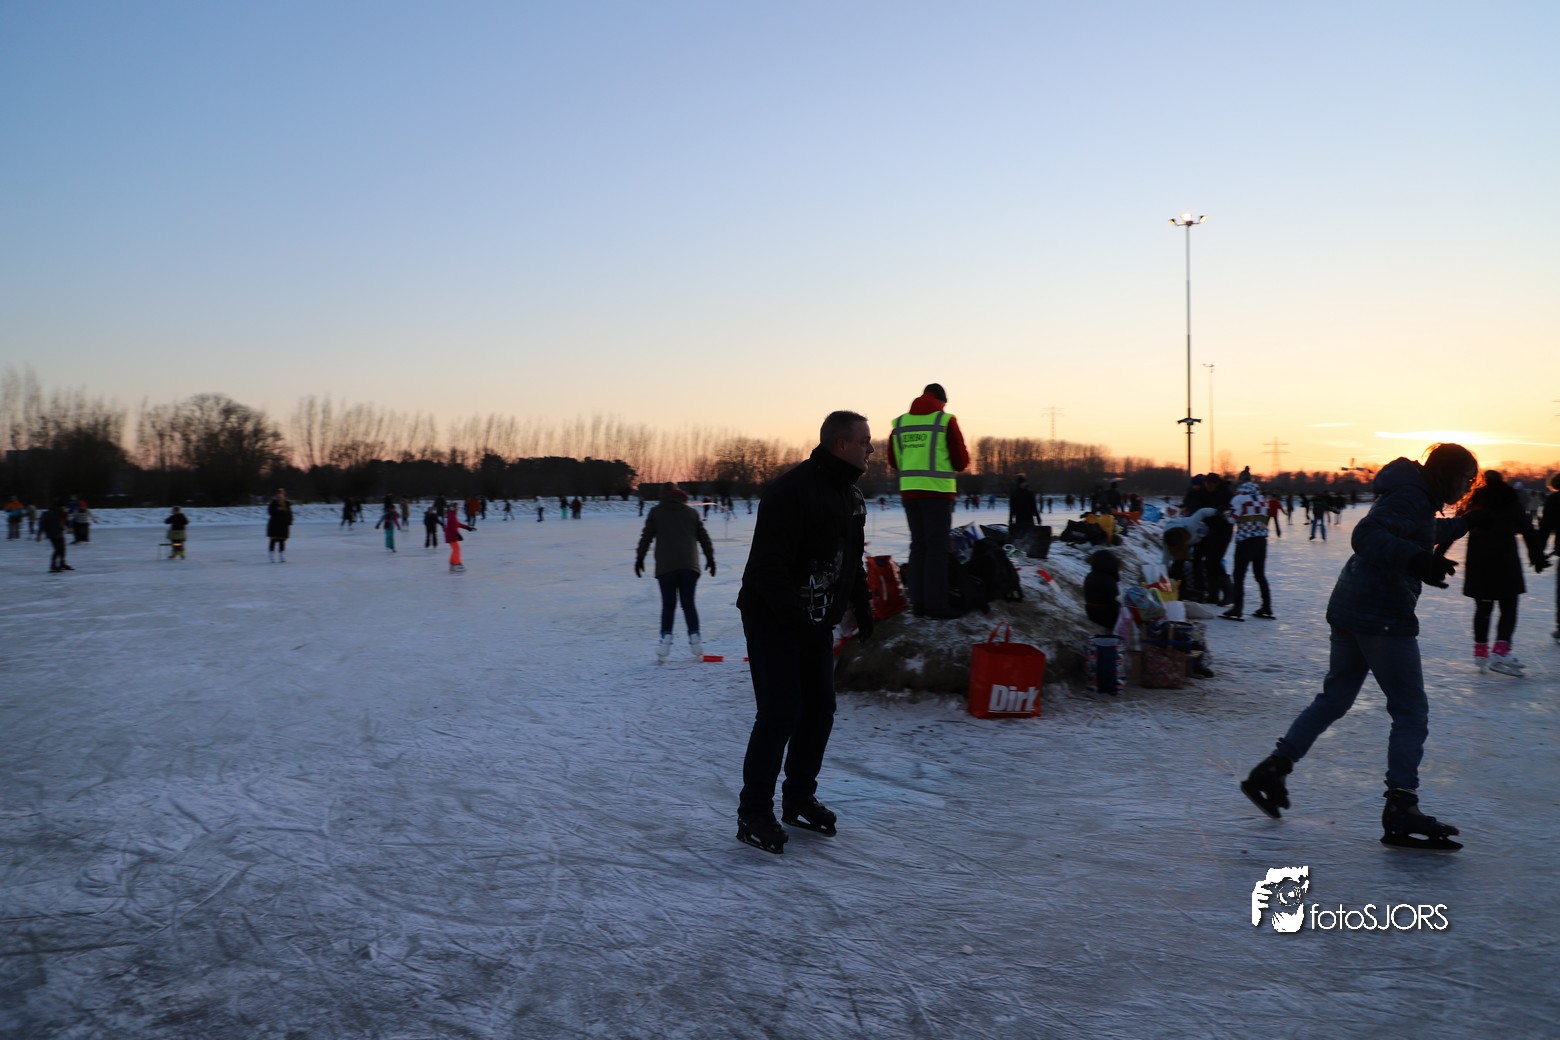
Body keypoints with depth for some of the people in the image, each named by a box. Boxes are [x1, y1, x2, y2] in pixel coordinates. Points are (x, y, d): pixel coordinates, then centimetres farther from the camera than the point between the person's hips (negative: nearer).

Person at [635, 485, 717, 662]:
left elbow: (646, 537, 5)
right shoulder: (692, 512, 12)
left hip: (665, 567, -1)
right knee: (688, 604, 7)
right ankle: (695, 639, -1)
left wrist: (639, 559, 12)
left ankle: (666, 640, -7)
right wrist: (710, 558, 21)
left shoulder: (656, 512, 7)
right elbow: (703, 537, 13)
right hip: (689, 566, 1)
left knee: (668, 605, 2)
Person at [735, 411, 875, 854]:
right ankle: (754, 813, 4)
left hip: (817, 623, 9)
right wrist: (796, 616, -29)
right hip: (772, 619, -9)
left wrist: (861, 608, 12)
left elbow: (852, 559, 20)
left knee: (820, 709, 11)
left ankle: (799, 799, 26)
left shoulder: (851, 496, 9)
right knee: (780, 713, -9)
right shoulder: (793, 489, -21)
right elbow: (769, 564, -26)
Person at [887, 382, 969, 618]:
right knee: (937, 547, -2)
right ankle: (935, 603, -4)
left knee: (918, 545, 11)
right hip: (937, 491, -5)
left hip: (909, 491, 5)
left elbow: (894, 461, 15)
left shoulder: (900, 423, 9)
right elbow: (961, 461, -3)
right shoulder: (945, 421, -5)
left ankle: (918, 602, 11)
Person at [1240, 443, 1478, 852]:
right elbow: (1367, 535, -31)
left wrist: (1462, 523, 33)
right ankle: (1401, 810, -3)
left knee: (1333, 699, 17)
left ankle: (1272, 770, 17)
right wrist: (1418, 560, -42)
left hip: (1351, 610, 10)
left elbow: (1425, 534, 40)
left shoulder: (1416, 496, 17)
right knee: (1411, 713, -3)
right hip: (1384, 617, -10)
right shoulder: (1411, 497, -14)